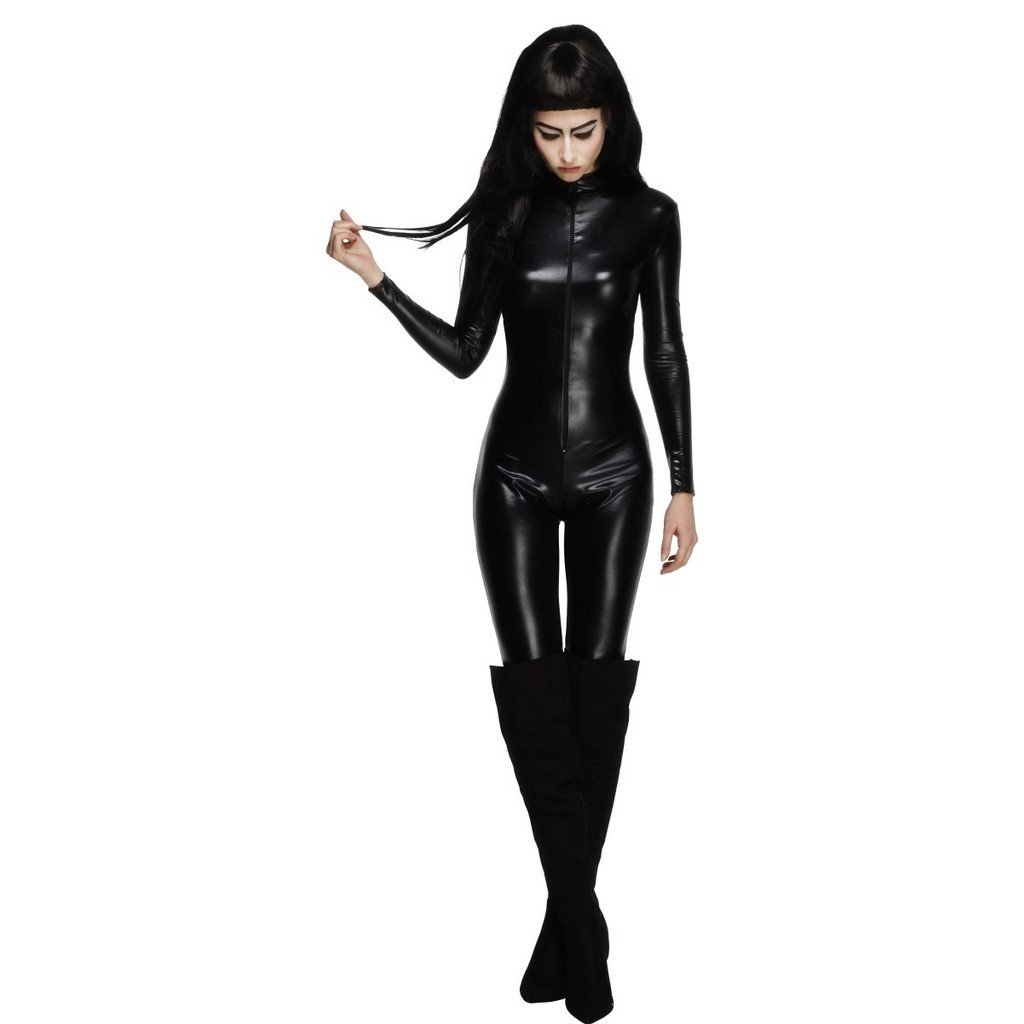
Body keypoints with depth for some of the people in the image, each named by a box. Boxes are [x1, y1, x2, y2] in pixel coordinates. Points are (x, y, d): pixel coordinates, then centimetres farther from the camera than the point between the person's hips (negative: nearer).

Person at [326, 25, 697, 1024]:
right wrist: (374, 278, -7)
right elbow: (464, 353, 3)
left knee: (597, 684, 2)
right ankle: (582, 925, 4)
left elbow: (666, 355, 2)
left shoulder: (648, 214, -1)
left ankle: (567, 916, 15)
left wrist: (683, 486, 0)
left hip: (613, 474, 0)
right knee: (532, 689, -6)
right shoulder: (505, 213, 1)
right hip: (516, 474, 1)